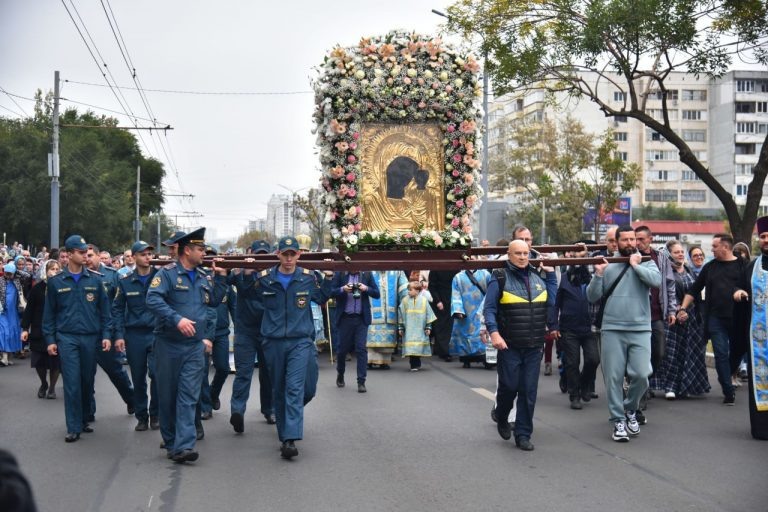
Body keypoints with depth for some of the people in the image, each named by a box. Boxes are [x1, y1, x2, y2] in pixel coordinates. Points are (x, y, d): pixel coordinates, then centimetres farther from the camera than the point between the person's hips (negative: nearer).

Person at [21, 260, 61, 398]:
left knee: (55, 360, 0)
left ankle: (52, 387, 18)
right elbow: (29, 309, 1)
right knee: (39, 360, 5)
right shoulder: (37, 288, 1)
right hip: (39, 330, 1)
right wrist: (25, 328, -3)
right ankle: (43, 384, 29)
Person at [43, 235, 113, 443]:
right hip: (67, 338, -2)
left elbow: (104, 310, 7)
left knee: (88, 381, 8)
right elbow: (49, 313, 6)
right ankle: (74, 427, -2)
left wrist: (106, 335, 0)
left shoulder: (95, 280, 5)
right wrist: (50, 339, 1)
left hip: (91, 338, 2)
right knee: (72, 383, -6)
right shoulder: (56, 282, 3)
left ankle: (84, 419, 24)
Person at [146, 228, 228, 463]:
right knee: (167, 395, 7)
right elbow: (152, 300, -20)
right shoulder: (167, 273, -8)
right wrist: (177, 319, -29)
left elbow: (214, 302, 20)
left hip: (195, 346, 4)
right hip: (168, 344, -4)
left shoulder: (204, 277, 11)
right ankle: (170, 441, 22)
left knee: (188, 396, -6)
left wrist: (221, 277, 9)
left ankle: (183, 446, -12)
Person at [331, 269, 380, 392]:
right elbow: (331, 292, -2)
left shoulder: (367, 274, 3)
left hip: (361, 318, 0)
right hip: (345, 317, 0)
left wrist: (366, 289, -14)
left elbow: (377, 294, 4)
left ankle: (361, 382, -1)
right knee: (343, 348, 10)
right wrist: (343, 289, -19)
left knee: (361, 349, -5)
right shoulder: (340, 274, 0)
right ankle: (340, 375, 35)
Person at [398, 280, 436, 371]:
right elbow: (401, 316, 8)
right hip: (409, 329, 0)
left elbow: (428, 315, 6)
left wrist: (428, 327, 4)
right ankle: (414, 365, -2)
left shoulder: (424, 300, 2)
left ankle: (416, 364, 14)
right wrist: (400, 327, 6)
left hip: (420, 330, 0)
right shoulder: (405, 301, 3)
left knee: (419, 346, 2)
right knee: (411, 348, -8)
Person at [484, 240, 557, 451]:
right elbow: (489, 308, -8)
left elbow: (551, 302, 8)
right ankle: (501, 418, 31)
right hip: (509, 346, -4)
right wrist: (493, 332, -21)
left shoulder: (538, 277, 11)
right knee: (509, 386, 1)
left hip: (534, 347, 4)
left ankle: (523, 434, 12)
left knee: (529, 392, 3)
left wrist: (551, 274, 10)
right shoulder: (500, 278, -4)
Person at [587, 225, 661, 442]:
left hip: (640, 329, -1)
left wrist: (636, 265, -9)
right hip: (612, 330, 1)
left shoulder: (646, 263, 7)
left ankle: (630, 410, 21)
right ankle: (618, 421, 14)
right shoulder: (607, 266, 8)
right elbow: (592, 297, 5)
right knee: (614, 378, 2)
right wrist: (598, 274, -8)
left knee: (641, 375, -7)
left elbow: (656, 280, -14)